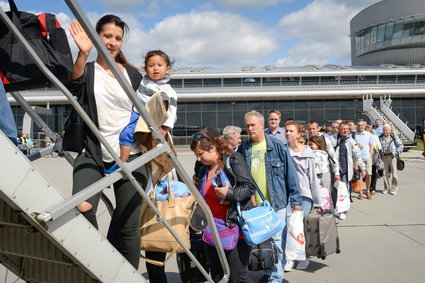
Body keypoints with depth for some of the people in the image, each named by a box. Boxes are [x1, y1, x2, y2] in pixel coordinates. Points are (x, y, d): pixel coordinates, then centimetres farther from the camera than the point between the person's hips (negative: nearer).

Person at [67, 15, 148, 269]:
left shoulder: (133, 75, 8)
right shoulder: (87, 70, 4)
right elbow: (74, 86, -20)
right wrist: (83, 54, -35)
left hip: (129, 157, 1)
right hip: (93, 154, -1)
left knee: (129, 227, 2)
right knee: (82, 208, -26)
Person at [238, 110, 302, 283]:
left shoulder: (278, 146, -6)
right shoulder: (243, 150, 4)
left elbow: (291, 174, -4)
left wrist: (295, 200, -6)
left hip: (276, 204, -3)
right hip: (253, 206, 4)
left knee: (277, 242, 2)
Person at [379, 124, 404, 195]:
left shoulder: (394, 137, 0)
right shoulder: (380, 138, 9)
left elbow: (400, 145, 3)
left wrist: (395, 153, -8)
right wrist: (380, 152, 2)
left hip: (392, 156, -3)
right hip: (384, 157, 3)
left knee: (394, 173, -3)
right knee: (385, 173, 6)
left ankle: (394, 189, 5)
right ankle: (386, 188, 16)